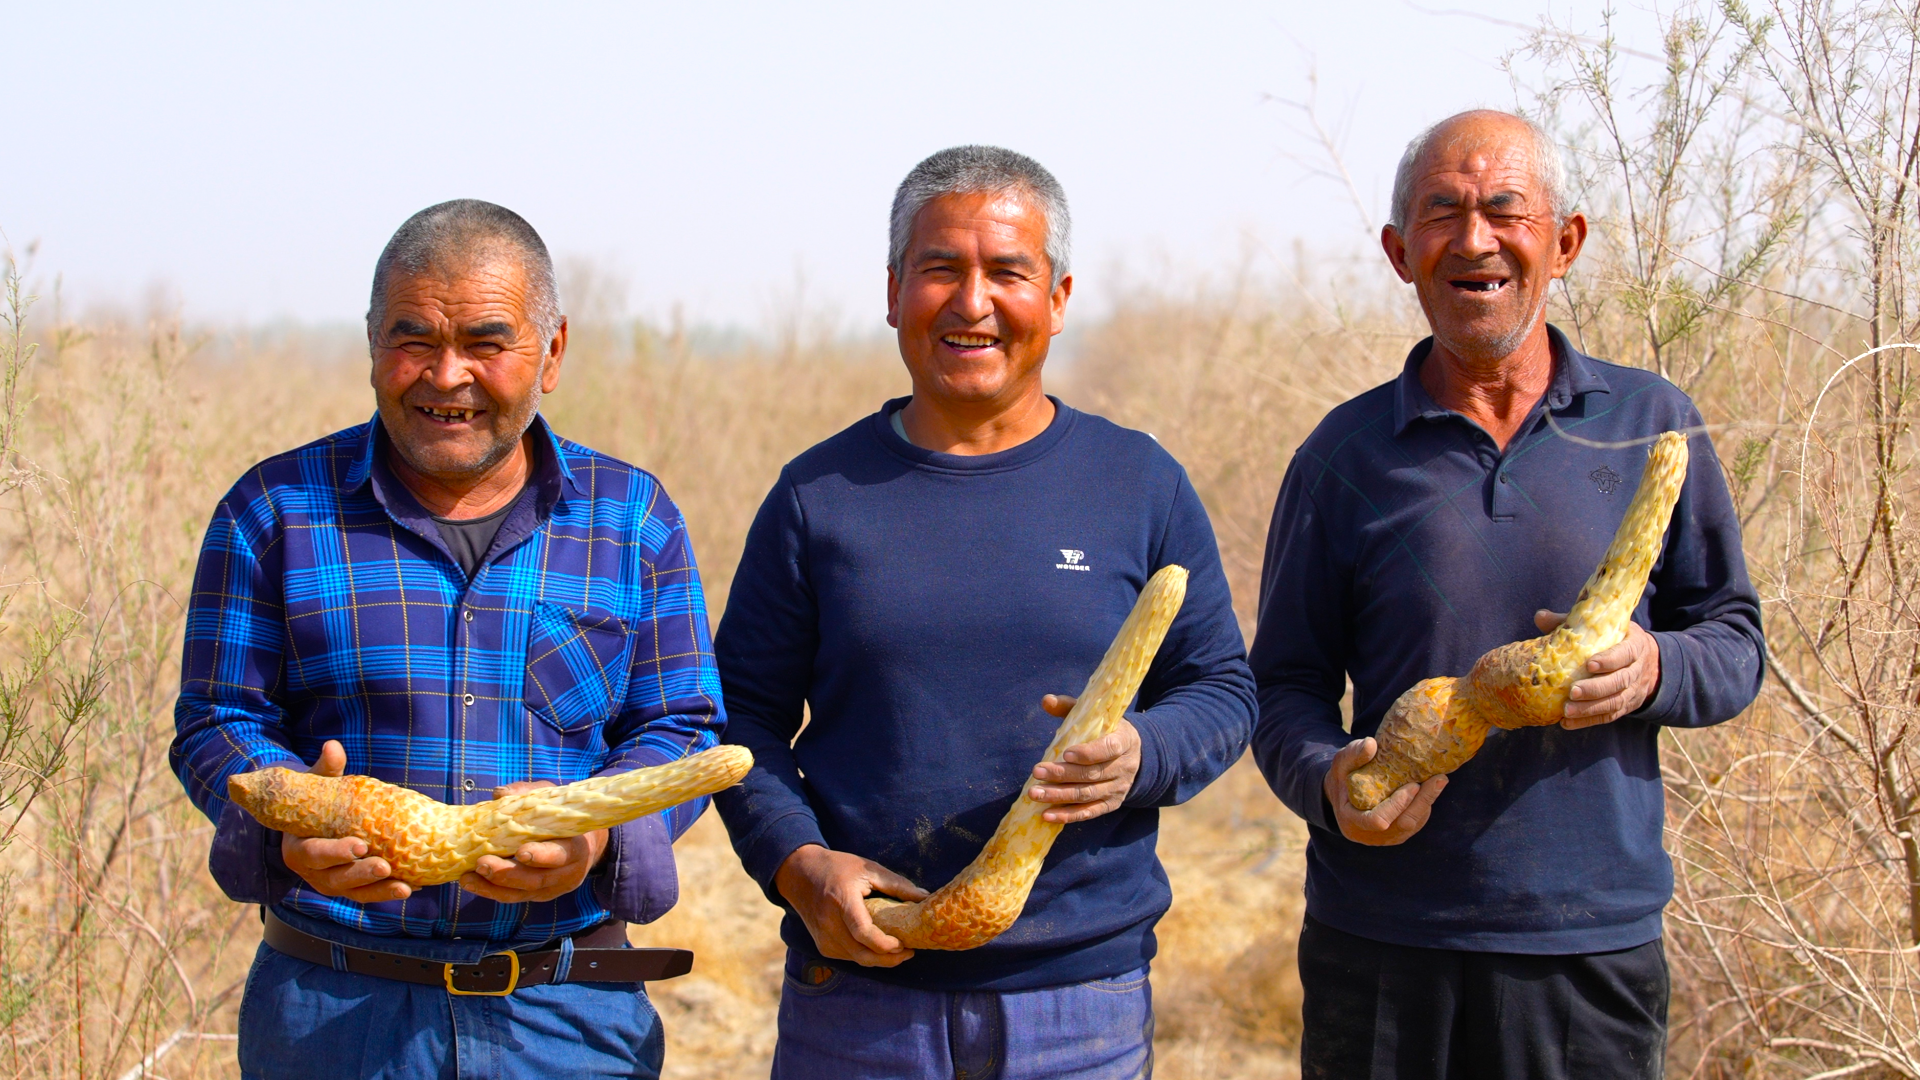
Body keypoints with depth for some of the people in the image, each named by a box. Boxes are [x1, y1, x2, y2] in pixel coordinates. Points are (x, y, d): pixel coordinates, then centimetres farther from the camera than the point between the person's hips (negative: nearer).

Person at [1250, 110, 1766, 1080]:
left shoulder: (1650, 426, 5)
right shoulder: (1345, 454, 4)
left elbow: (1735, 641, 9)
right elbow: (1287, 683, 6)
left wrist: (1653, 668, -13)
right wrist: (1329, 780, -15)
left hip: (1594, 939, 0)